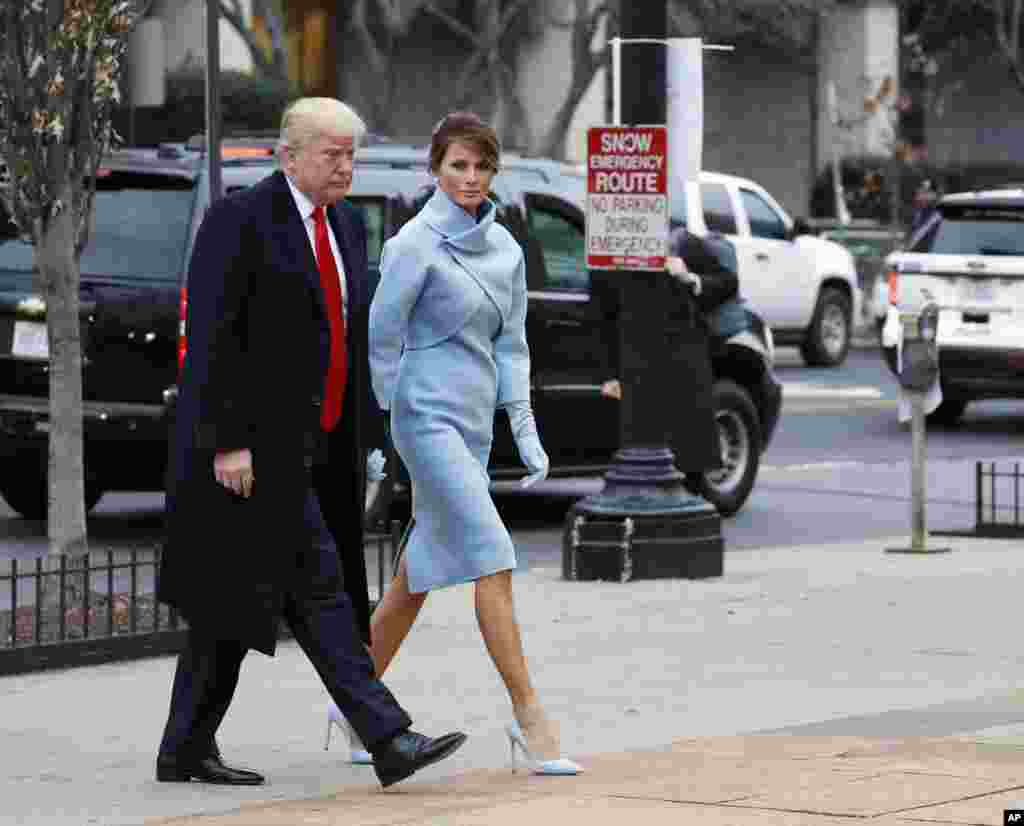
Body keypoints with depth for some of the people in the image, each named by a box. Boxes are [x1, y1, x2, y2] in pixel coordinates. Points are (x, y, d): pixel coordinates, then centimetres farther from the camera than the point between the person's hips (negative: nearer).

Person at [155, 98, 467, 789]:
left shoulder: (346, 224, 14)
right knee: (316, 585, -11)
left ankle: (186, 750, 16)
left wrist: (355, 440, 17)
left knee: (238, 601, 10)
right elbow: (212, 337, -16)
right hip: (254, 444, -9)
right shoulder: (240, 221, -11)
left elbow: (351, 335, 19)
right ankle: (388, 738, -14)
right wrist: (227, 442, -20)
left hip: (314, 446, 9)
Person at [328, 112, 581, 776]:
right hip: (429, 416, -8)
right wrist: (376, 433, -5)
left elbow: (510, 346, 14)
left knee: (423, 571, 12)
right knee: (492, 559, -14)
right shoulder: (416, 244, -10)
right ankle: (530, 717, -14)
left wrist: (527, 432, 8)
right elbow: (380, 338, -8)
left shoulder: (504, 248, 11)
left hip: (475, 423, 8)